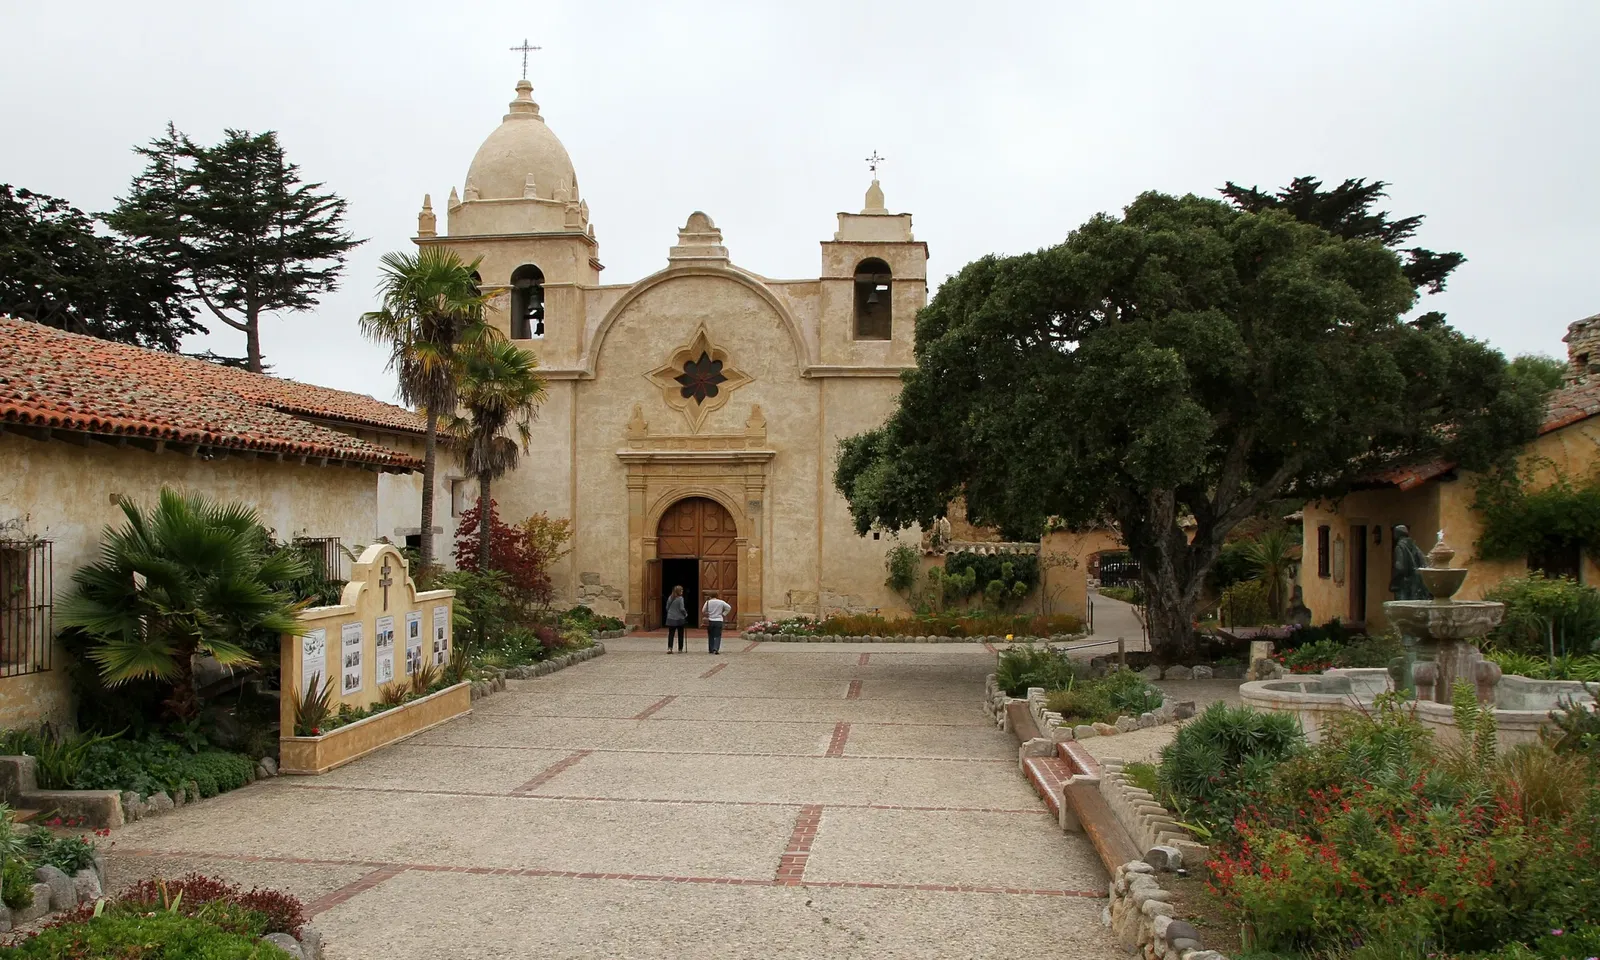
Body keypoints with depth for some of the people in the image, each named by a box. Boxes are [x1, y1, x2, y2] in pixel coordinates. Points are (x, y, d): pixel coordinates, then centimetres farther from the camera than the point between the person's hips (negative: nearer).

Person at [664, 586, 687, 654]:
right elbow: (682, 609, -15)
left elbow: (667, 607, 9)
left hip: (671, 619, 4)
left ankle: (669, 648, -10)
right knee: (680, 634, 9)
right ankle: (680, 649, 13)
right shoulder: (680, 598, -13)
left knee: (670, 634, 4)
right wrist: (686, 614, 3)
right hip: (679, 619, -4)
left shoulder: (670, 598, 3)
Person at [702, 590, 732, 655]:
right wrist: (723, 614, 6)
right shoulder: (721, 602, -3)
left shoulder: (708, 602, -6)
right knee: (717, 636, -2)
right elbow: (729, 607, 0)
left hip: (710, 621, 1)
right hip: (718, 621, -1)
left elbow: (703, 610, 3)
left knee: (711, 636, 14)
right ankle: (716, 649, -19)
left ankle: (711, 650, 19)